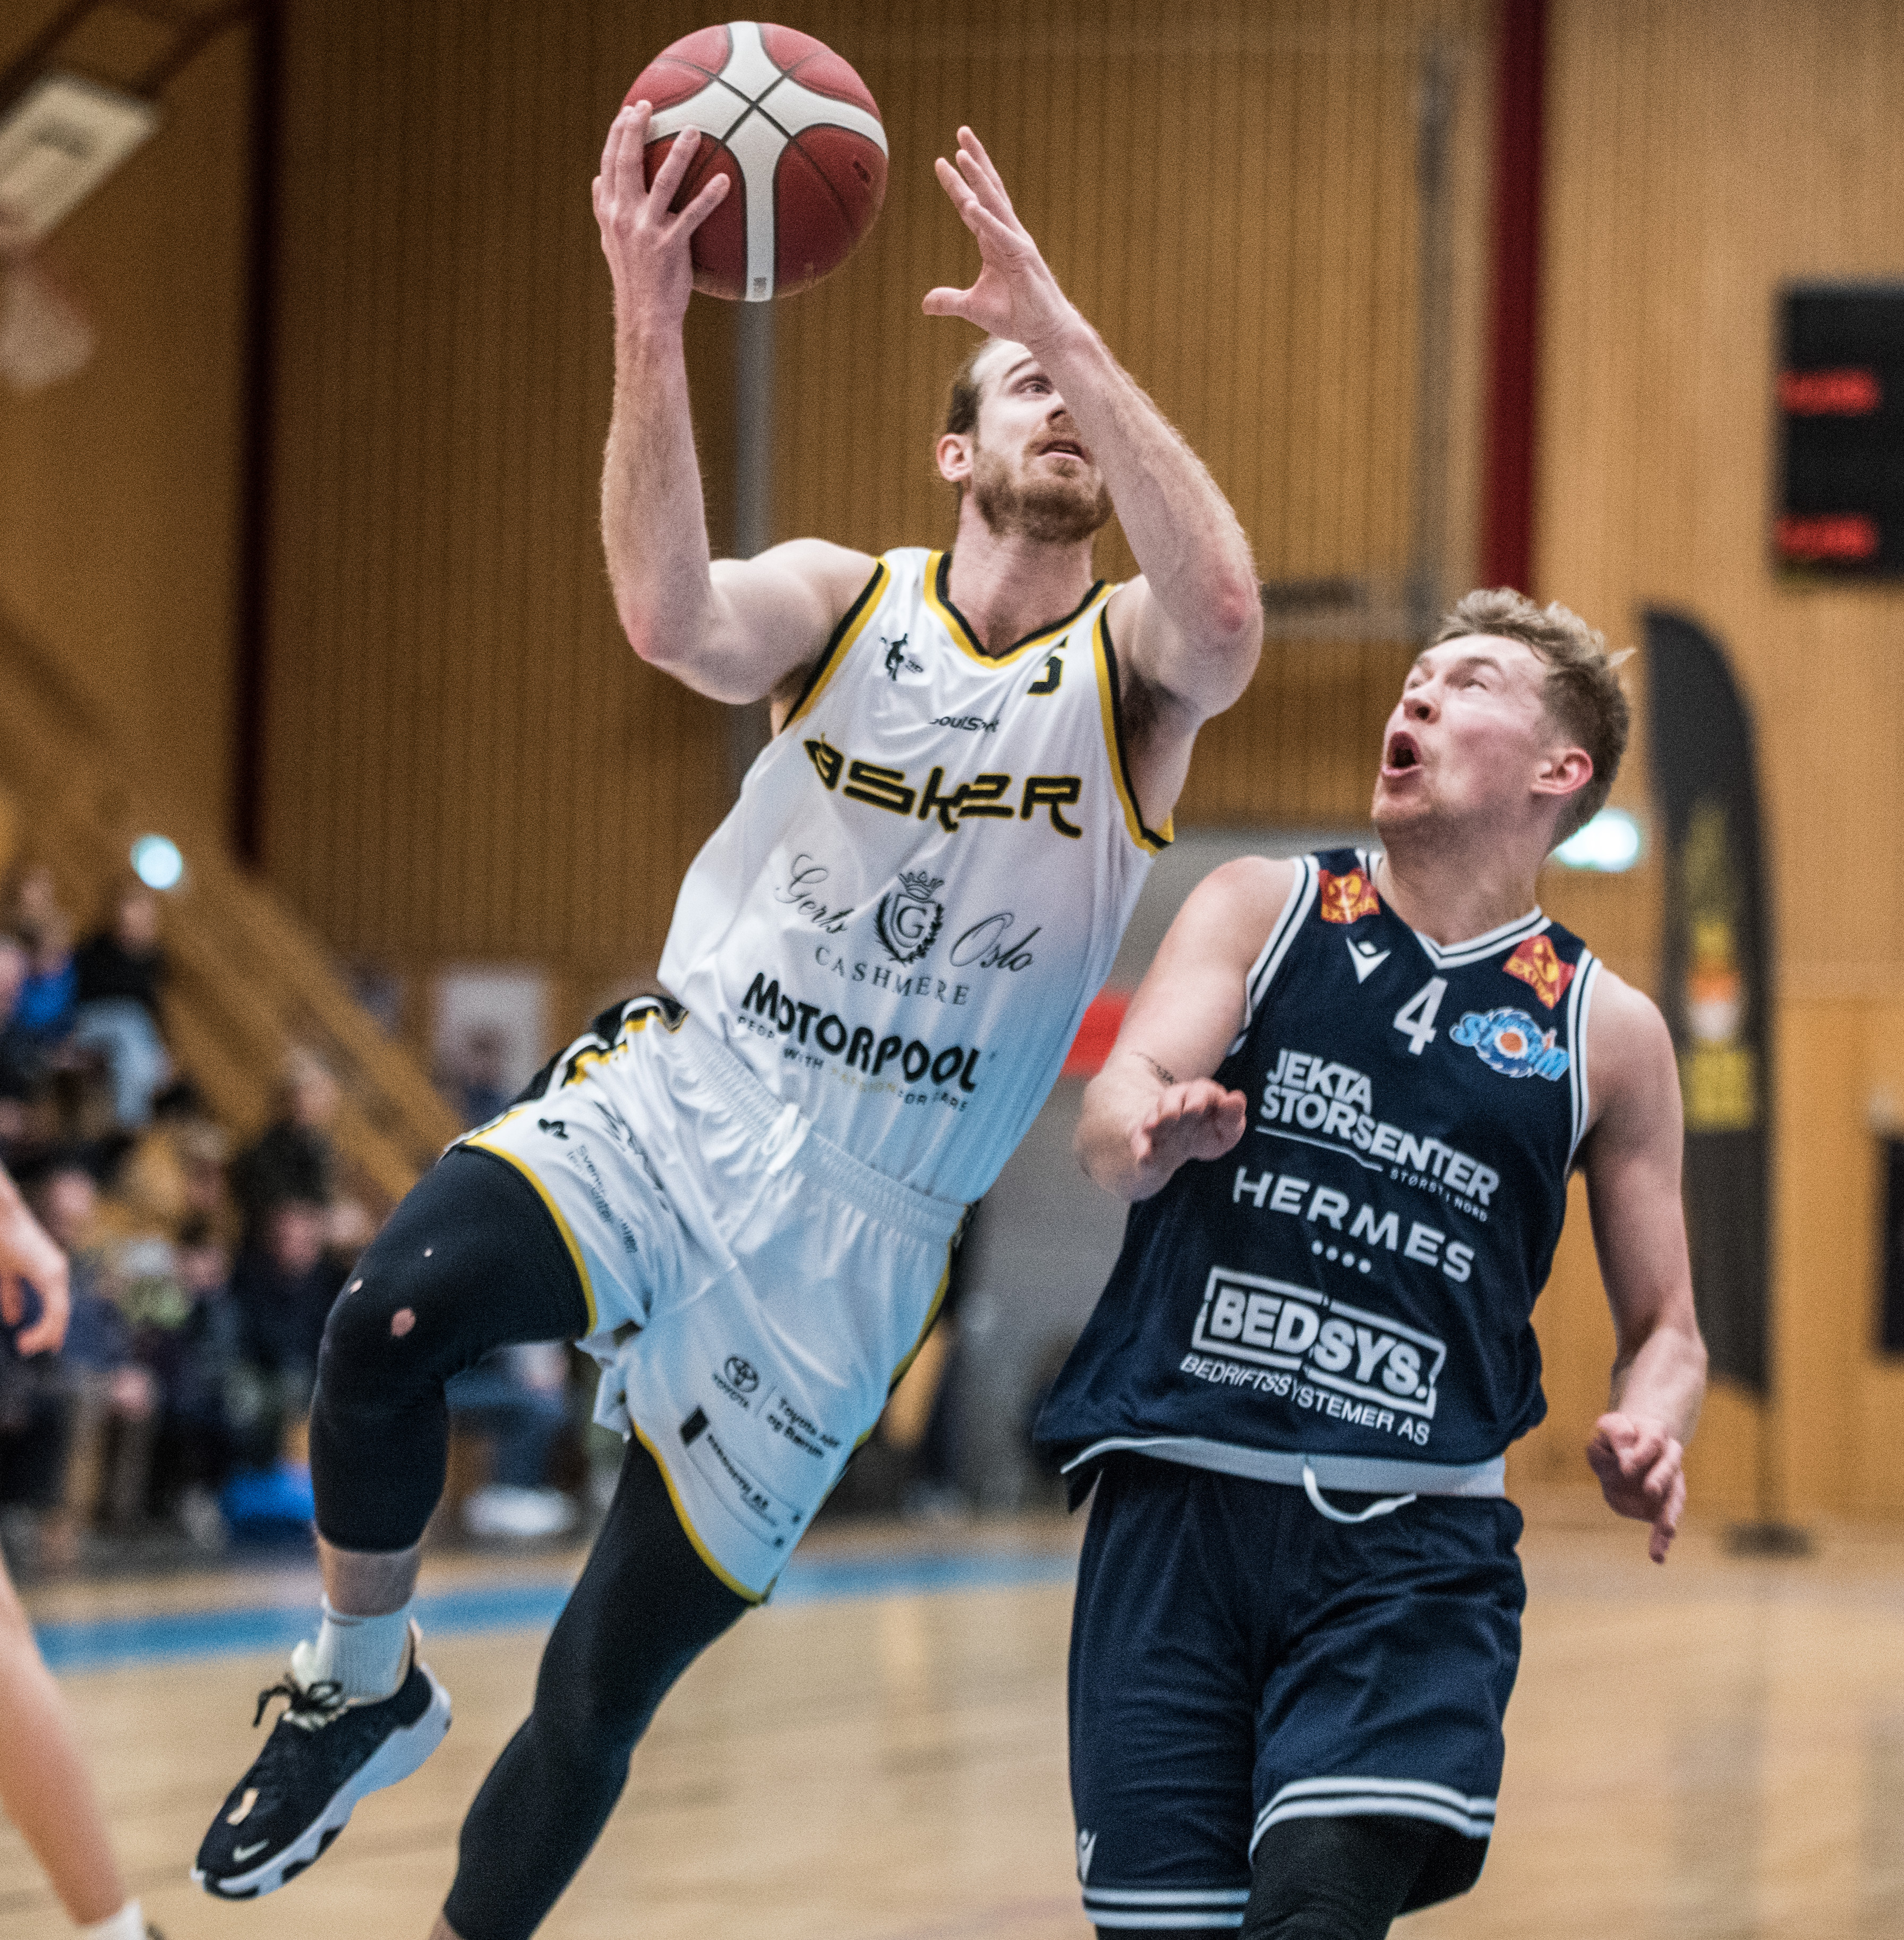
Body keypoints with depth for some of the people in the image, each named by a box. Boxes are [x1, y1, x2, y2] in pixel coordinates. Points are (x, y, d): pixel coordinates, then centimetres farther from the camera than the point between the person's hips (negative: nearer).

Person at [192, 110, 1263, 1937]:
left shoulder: (1131, 668, 1)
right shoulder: (844, 599, 4)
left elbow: (1225, 613, -25)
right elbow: (672, 617, -20)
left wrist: (1070, 327, -28)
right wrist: (648, 327, -33)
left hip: (862, 1221, 0)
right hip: (672, 1098, 0)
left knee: (609, 1676, 1)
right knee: (397, 1308, -31)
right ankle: (359, 1683, -7)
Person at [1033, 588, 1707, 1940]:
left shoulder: (1607, 1031, 11)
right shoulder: (1262, 911, 11)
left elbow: (1667, 1328, 17)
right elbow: (1110, 1123, -5)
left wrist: (1649, 1435, -7)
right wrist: (1157, 1125, -30)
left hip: (1412, 1537, -1)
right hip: (1179, 1501, 1)